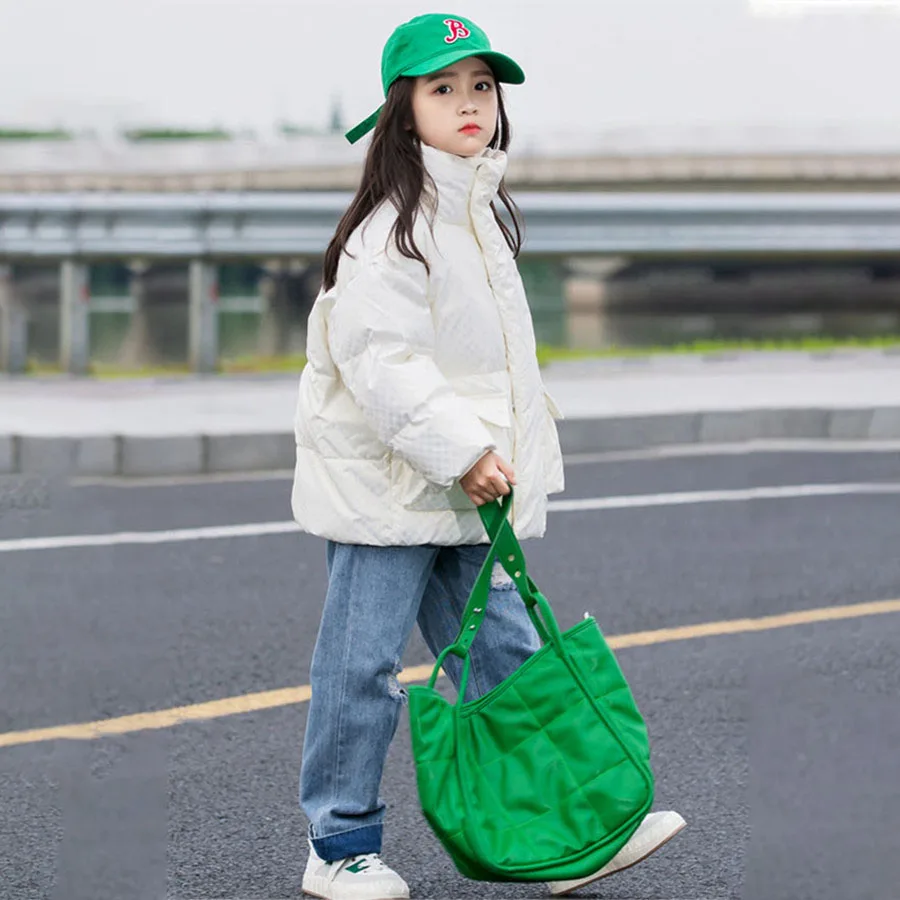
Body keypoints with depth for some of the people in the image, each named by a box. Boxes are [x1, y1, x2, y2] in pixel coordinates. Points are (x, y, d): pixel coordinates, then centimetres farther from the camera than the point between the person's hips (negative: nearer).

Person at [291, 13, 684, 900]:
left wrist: (495, 458, 20)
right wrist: (458, 450, -24)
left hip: (467, 490, 8)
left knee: (505, 655, 8)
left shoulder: (481, 212, 13)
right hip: (383, 484, -8)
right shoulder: (393, 227, -16)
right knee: (363, 667, -1)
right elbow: (379, 361, -23)